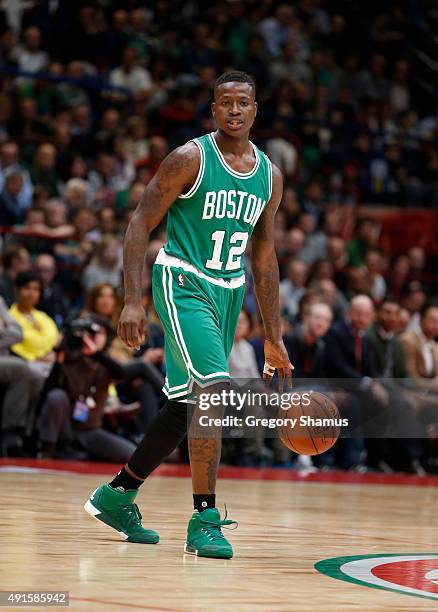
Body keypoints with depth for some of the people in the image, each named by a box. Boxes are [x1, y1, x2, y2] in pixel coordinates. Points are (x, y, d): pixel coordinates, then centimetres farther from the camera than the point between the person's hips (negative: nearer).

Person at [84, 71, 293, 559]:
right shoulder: (190, 159, -11)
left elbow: (263, 258, 14)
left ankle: (118, 495, 30)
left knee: (186, 405, 13)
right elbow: (140, 225, -10)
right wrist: (133, 300, -19)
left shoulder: (269, 175, 7)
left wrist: (273, 339, 13)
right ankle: (204, 520, -20)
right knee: (216, 390, -22)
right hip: (183, 283, -7)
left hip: (228, 293, 7)